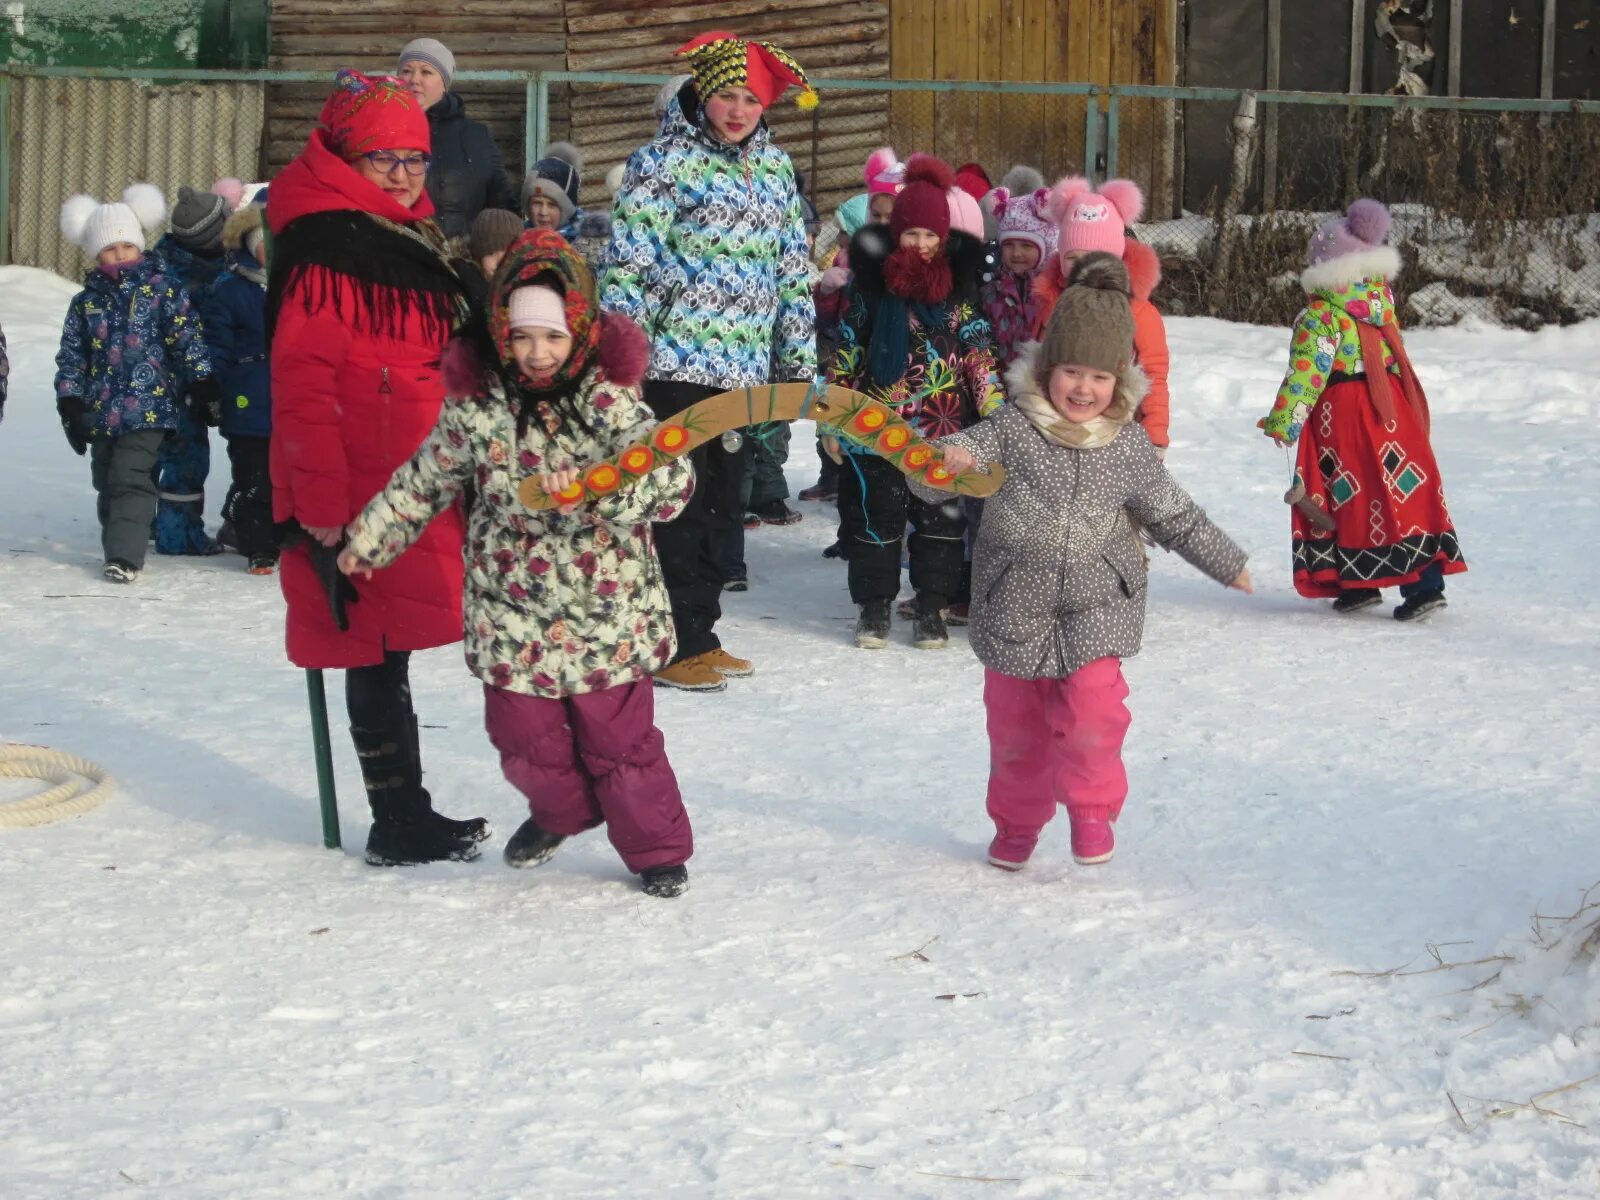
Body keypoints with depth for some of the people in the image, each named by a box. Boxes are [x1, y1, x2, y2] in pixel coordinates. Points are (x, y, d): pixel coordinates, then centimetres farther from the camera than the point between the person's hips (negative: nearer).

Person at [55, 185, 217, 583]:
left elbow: (188, 340, -1)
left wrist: (202, 385, -5)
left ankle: (125, 554, -16)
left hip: (148, 405, -5)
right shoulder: (87, 302, 9)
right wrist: (70, 405, 5)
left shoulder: (164, 289, 0)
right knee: (106, 482, 13)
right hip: (101, 409, 5)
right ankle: (119, 546, 29)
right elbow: (71, 357, 11)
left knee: (131, 479, -14)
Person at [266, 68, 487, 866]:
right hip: (355, 500, -9)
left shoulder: (416, 245, 17)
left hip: (418, 493, 9)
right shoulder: (325, 257, -14)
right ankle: (400, 824, 4)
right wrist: (321, 506, -22)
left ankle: (405, 819, 21)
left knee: (386, 650, 14)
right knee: (377, 655, -2)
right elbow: (302, 387, -19)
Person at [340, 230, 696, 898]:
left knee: (619, 736, 3)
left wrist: (590, 489, -35)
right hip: (511, 611, 3)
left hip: (605, 608, -3)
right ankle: (560, 810, 42)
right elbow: (424, 481, 12)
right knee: (524, 736, 11)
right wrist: (366, 541, 18)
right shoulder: (477, 406, -2)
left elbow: (671, 478, -22)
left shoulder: (609, 400, -11)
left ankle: (657, 849, 24)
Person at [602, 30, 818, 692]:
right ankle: (672, 647, 3)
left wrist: (798, 359, 17)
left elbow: (793, 272, 19)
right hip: (677, 362, -7)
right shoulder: (664, 160, -7)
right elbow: (627, 266, -11)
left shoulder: (774, 167, 13)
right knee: (681, 505, -4)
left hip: (744, 365, 7)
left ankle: (699, 633, 22)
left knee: (720, 505, 12)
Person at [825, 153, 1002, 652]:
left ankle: (932, 607, 14)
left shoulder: (958, 284, 3)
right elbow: (846, 349, 6)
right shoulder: (873, 280, 2)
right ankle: (874, 605, 15)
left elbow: (979, 350, 5)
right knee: (876, 512, 3)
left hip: (944, 425, 0)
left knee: (940, 513, 4)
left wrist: (993, 409, -2)